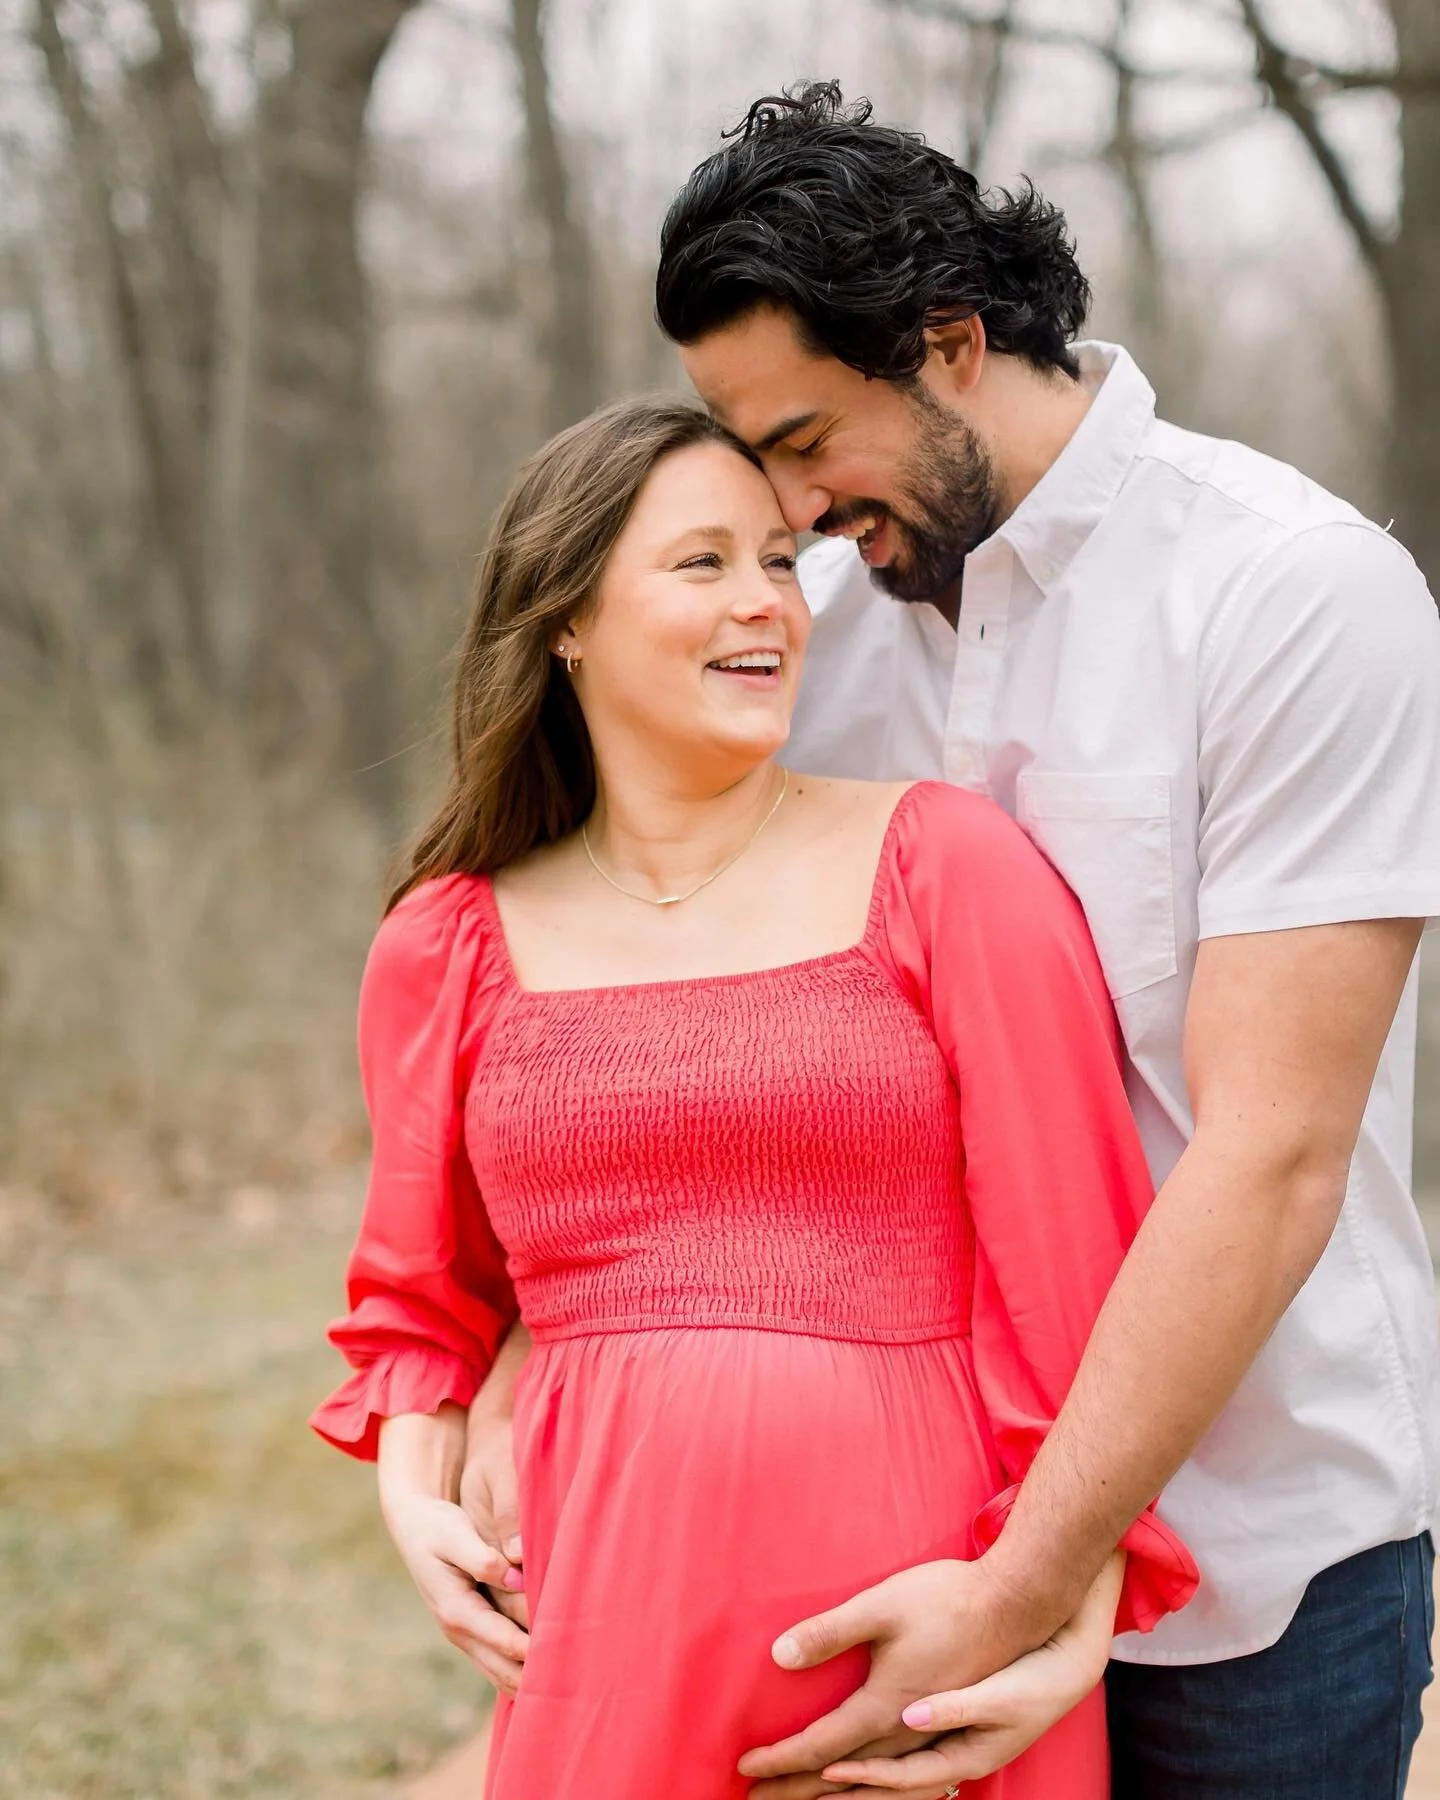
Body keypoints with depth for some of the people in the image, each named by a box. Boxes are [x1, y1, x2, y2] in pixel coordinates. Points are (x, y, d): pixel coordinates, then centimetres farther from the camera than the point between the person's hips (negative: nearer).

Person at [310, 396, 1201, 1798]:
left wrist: (1075, 1616, -9)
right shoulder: (448, 947, 7)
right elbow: (427, 1294, 20)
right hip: (615, 1626, 2)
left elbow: (1072, 1263, -4)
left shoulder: (948, 867, -2)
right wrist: (414, 1483, 3)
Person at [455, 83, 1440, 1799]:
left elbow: (1271, 1161, -20)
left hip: (1256, 1549, -4)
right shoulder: (818, 614, 4)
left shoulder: (1300, 594, -14)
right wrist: (522, 1366, -10)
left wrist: (1015, 1600, -23)